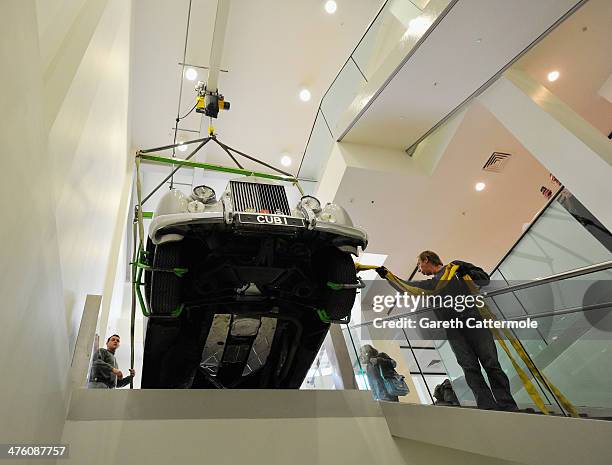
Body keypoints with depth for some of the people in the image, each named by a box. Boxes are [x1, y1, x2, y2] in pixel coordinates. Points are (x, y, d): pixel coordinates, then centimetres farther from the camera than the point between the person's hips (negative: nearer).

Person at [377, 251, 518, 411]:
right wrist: (387, 275, 30)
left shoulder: (455, 266, 18)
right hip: (452, 329, 3)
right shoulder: (429, 285, 26)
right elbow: (405, 287, 30)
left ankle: (508, 407, -2)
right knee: (469, 367, -9)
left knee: (490, 363, -6)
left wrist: (467, 272, -1)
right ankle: (488, 407, -10)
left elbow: (485, 280, 16)